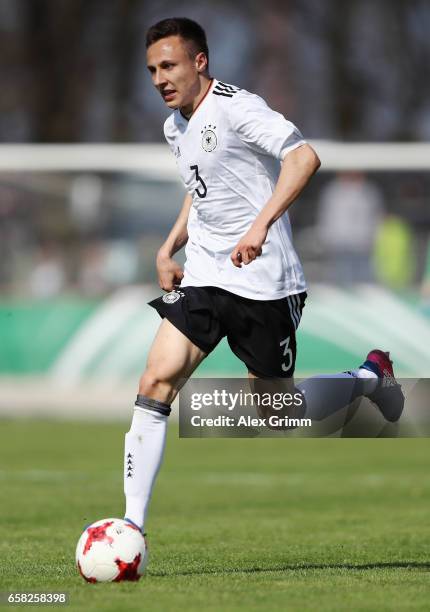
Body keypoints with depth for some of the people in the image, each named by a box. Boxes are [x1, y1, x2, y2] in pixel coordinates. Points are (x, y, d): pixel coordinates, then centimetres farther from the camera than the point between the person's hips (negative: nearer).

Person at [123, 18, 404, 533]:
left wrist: (261, 225, -38)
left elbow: (304, 156, -29)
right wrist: (169, 248, 16)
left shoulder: (235, 108, -15)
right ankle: (132, 523, -11)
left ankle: (368, 378, 32)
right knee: (157, 382, -11)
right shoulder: (175, 127, 11)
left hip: (262, 282, -7)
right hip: (202, 277, 7)